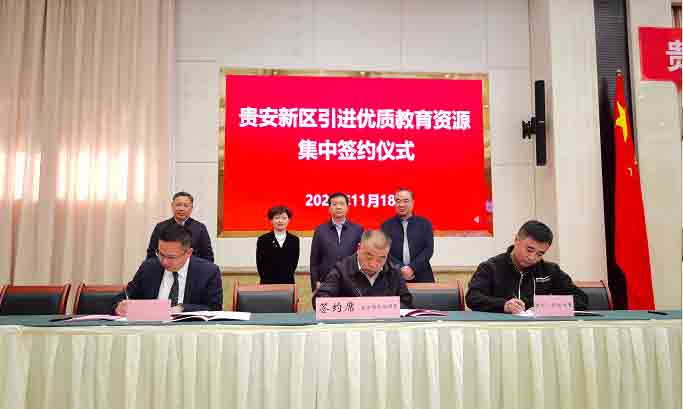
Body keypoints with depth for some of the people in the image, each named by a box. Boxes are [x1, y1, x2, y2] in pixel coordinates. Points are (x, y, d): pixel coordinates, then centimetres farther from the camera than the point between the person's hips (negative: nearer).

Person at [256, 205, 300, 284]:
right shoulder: (263, 240, -1)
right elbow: (259, 264, 2)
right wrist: (266, 278, 2)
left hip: (288, 283, 2)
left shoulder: (294, 240, 4)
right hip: (268, 283, -2)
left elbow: (294, 262, 7)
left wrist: (288, 277, 2)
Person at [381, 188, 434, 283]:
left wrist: (412, 268, -12)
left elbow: (429, 249, 0)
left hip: (421, 277, 1)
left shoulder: (425, 223, 8)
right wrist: (400, 269, -13)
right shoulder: (386, 225, 8)